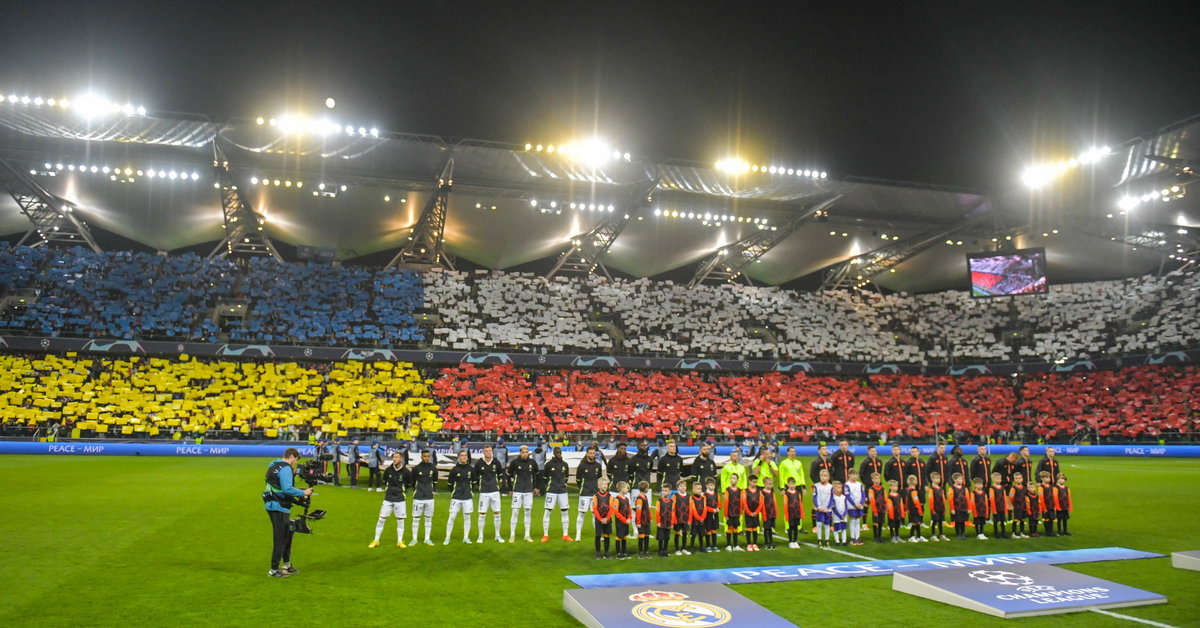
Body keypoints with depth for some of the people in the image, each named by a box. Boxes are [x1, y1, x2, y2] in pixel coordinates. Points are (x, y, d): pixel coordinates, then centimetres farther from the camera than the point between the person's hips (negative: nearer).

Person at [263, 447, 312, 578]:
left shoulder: (274, 465, 15)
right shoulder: (285, 468, -16)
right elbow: (287, 489, -26)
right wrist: (303, 493, -17)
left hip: (272, 505, 10)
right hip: (279, 508, -10)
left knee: (288, 533, 20)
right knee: (280, 539, -2)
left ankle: (286, 564, 29)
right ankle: (274, 570, 4)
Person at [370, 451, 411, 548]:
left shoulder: (406, 472, -9)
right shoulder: (388, 470, -4)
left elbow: (409, 484, 6)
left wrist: (400, 488, 4)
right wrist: (390, 488, 8)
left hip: (400, 499, -1)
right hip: (388, 498, 1)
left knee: (400, 520, 4)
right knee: (381, 519, 2)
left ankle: (400, 541, 16)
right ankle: (376, 541, 14)